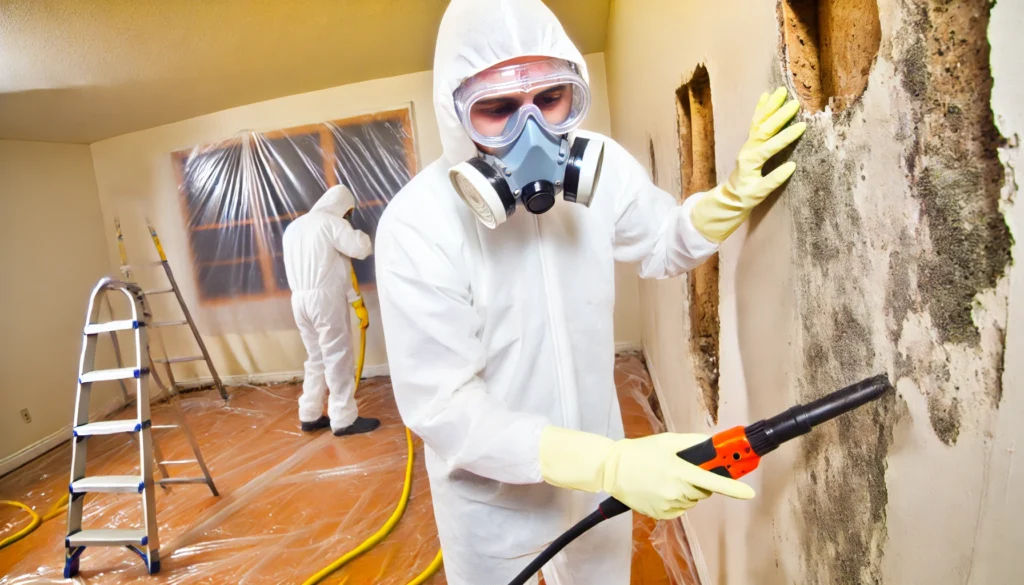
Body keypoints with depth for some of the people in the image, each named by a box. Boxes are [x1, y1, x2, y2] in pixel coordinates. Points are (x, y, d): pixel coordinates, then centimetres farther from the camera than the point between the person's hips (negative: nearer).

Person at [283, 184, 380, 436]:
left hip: (300, 299, 8)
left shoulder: (294, 226, 19)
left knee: (316, 359, 16)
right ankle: (344, 420, 2)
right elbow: (361, 248, -15)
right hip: (325, 298, -8)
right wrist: (355, 232, 5)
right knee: (338, 359, -2)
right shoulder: (331, 222, -7)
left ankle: (309, 416, 21)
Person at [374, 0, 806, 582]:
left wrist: (733, 196, -15)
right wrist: (611, 464, -36)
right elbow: (443, 407, -27)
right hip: (493, 496, -4)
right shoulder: (418, 226, -27)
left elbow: (664, 245, 6)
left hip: (598, 461, 4)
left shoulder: (599, 168, -13)